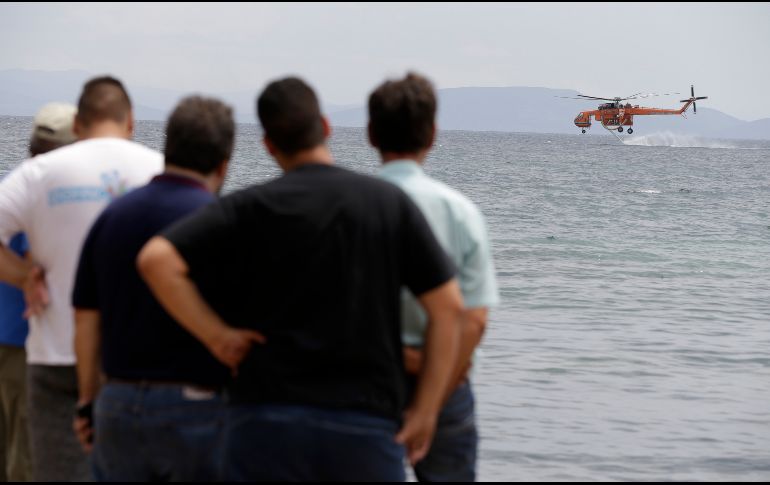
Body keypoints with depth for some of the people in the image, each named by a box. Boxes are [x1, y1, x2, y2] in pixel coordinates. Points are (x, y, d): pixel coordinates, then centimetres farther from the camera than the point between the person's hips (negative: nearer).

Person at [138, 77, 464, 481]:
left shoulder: (250, 208, 0)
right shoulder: (389, 202, 4)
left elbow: (156, 258, -13)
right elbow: (448, 306, 0)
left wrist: (216, 336, -5)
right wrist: (425, 410, 4)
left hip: (266, 421, 0)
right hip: (366, 424, 1)